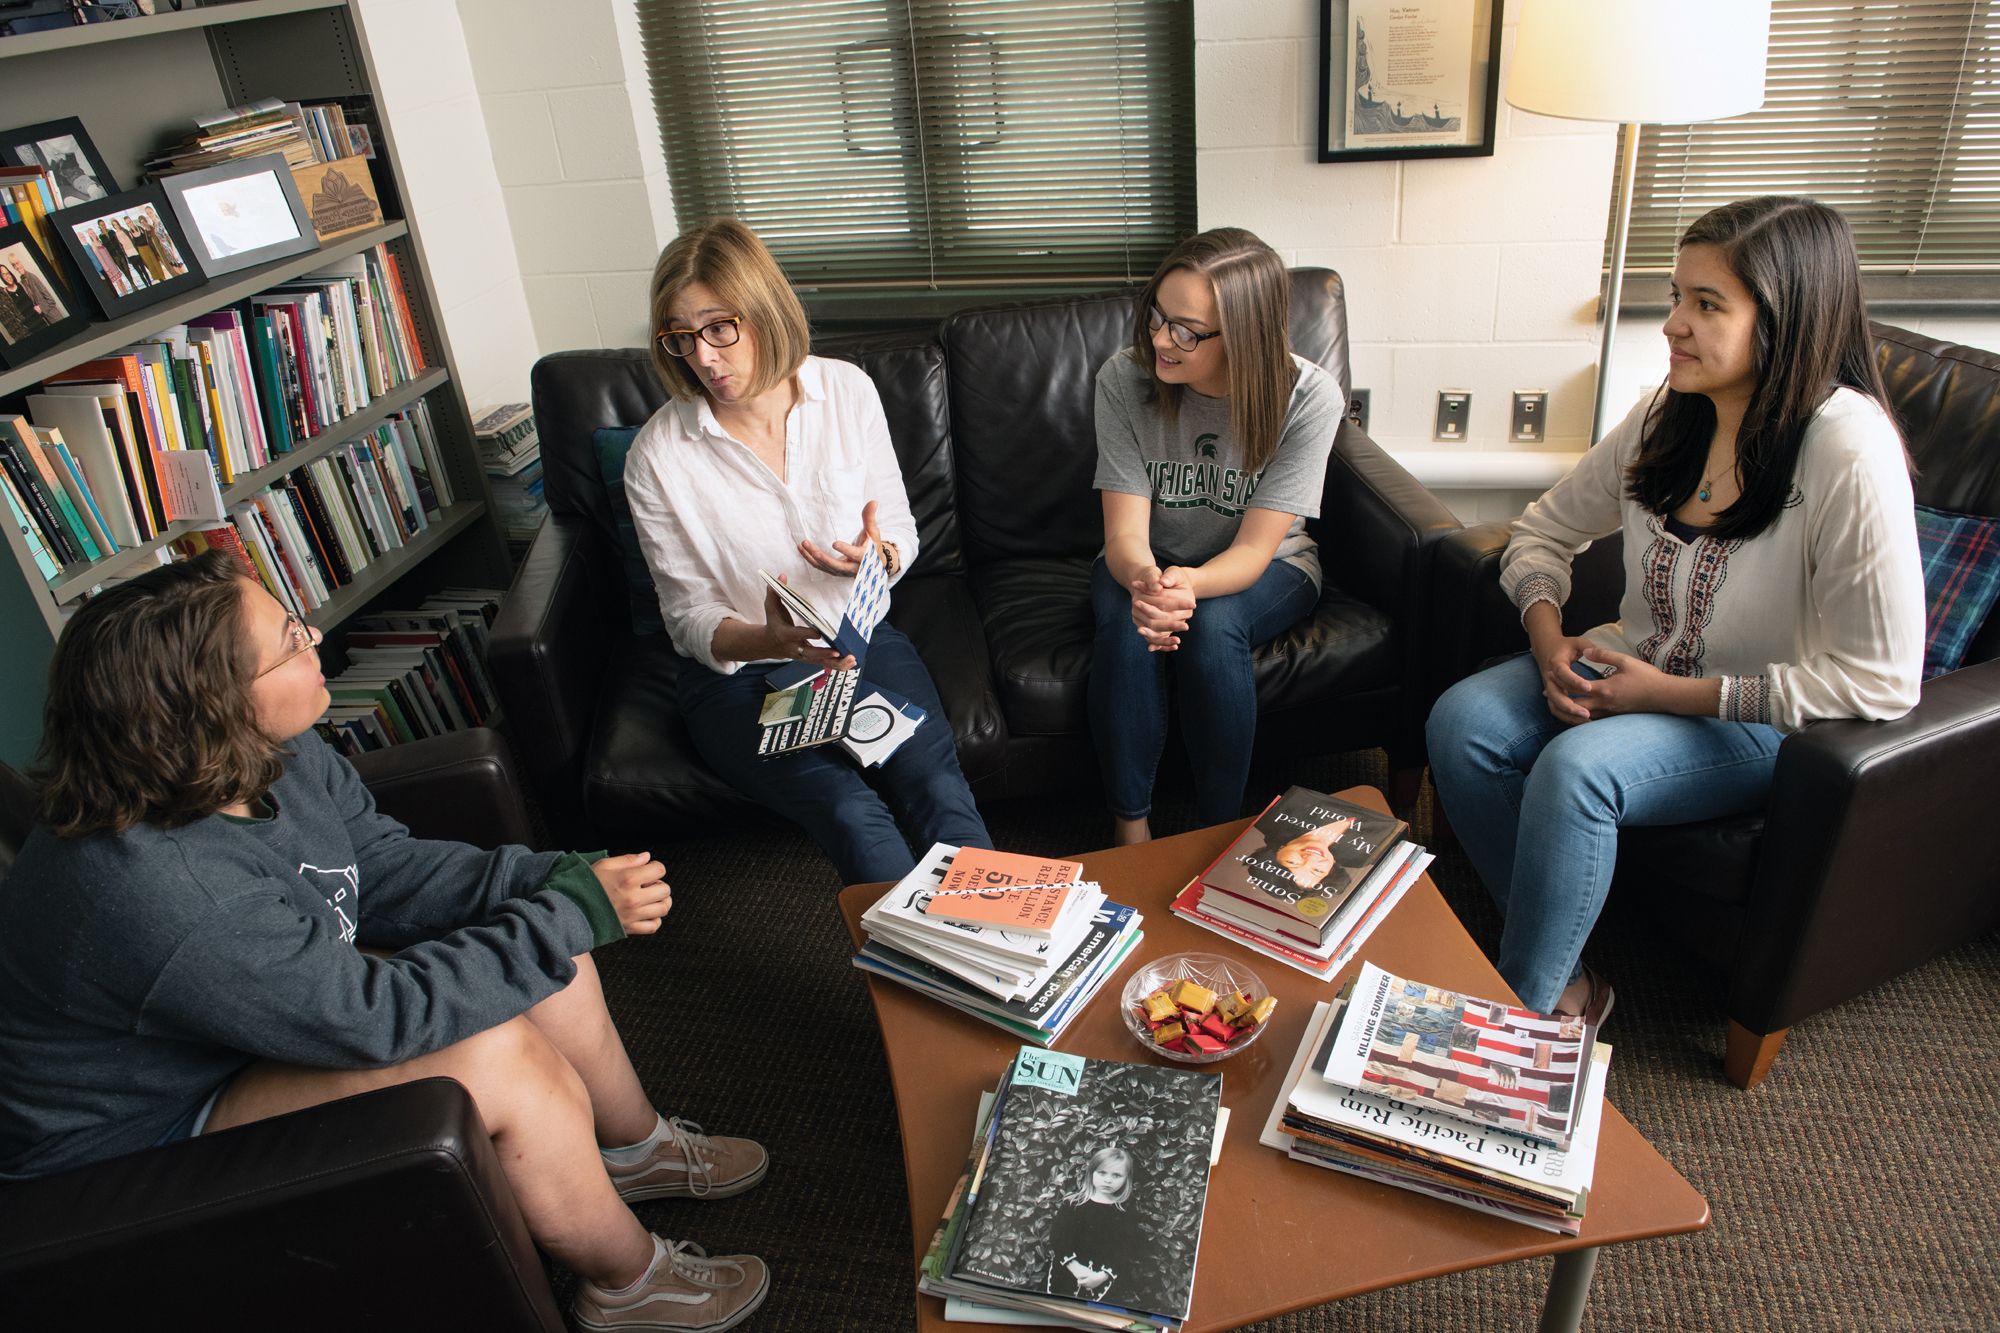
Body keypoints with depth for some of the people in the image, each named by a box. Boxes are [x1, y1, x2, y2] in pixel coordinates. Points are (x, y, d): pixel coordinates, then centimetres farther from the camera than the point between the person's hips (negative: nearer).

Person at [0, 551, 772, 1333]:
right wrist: (573, 911, -29)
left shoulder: (274, 756, -11)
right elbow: (371, 1015, -33)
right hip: (157, 1135, -9)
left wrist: (551, 877, -17)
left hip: (275, 1023, 9)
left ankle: (636, 1148, 20)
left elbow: (387, 870, -2)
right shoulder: (149, 893, -38)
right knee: (496, 1057, -27)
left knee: (543, 953, -2)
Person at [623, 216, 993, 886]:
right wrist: (769, 641, -28)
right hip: (735, 670, -2)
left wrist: (876, 555, -18)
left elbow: (901, 534, 7)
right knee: (853, 817, -28)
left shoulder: (848, 390, -2)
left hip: (858, 637, 2)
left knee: (935, 787, -24)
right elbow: (690, 620, -6)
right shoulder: (656, 457, -11)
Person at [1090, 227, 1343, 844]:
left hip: (1266, 568, -1)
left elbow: (1254, 549, -23)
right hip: (1146, 562, 1)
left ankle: (1221, 832, -14)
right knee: (1127, 627, -32)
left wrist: (1187, 585, -46)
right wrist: (1146, 583, -45)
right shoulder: (1124, 380, -19)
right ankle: (1130, 830, -14)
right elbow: (1126, 534, -20)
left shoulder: (1308, 397, -22)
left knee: (1211, 626, -34)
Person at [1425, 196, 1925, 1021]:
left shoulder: (1851, 453, -22)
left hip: (1757, 722, -6)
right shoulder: (1670, 417, -2)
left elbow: (1880, 681, -23)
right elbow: (1543, 530, 9)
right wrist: (1549, 643, -10)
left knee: (1576, 768, -33)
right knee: (1461, 720, -19)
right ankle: (1564, 979, -6)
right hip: (1636, 669, 6)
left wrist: (1671, 693, -21)